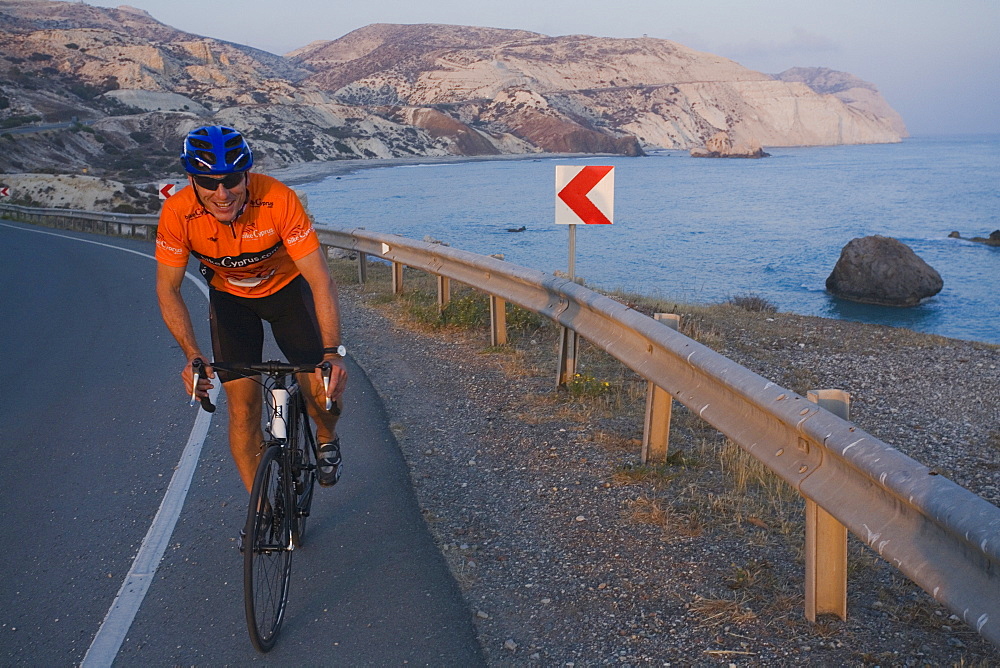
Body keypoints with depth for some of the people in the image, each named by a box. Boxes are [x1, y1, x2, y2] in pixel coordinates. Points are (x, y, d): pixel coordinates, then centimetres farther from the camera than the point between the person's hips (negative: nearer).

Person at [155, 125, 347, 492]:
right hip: (229, 297, 1)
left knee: (323, 391, -12)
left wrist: (332, 352, -42)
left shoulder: (278, 199, -34)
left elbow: (321, 280, -33)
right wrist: (192, 356, -28)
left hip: (286, 288, -1)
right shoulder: (177, 212, -28)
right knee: (243, 407, -6)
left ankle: (326, 439, 25)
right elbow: (168, 289, -17)